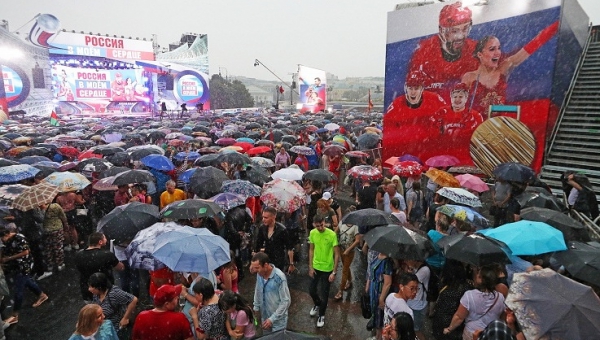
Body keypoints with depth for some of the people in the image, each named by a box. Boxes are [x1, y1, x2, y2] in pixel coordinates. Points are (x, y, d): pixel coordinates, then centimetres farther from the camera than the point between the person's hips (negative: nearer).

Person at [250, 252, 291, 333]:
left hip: (278, 320, -5)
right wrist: (256, 308, 9)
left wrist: (272, 319, -22)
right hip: (264, 317, 5)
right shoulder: (259, 274, -10)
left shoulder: (279, 277, -28)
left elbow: (286, 301, -23)